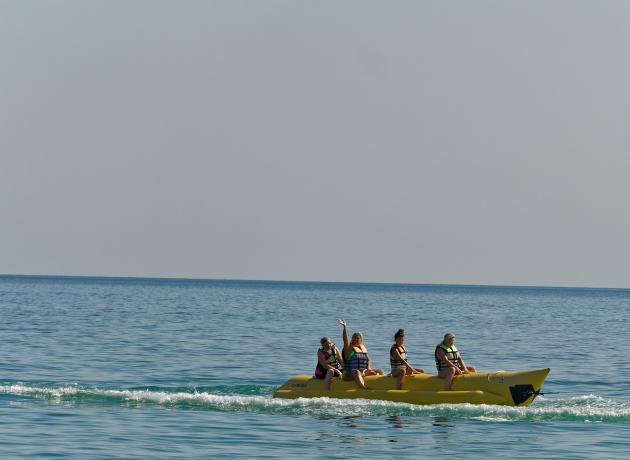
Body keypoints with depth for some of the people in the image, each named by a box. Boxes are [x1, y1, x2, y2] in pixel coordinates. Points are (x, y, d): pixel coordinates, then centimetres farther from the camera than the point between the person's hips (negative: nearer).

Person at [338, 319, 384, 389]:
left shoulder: (363, 347, 19)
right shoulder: (349, 347, 0)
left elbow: (368, 360, 19)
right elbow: (345, 339, -18)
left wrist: (368, 367, -1)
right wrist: (344, 327, -29)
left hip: (363, 371, 7)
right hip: (350, 373, -7)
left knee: (380, 372, -3)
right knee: (357, 372, -40)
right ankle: (364, 388, -61)